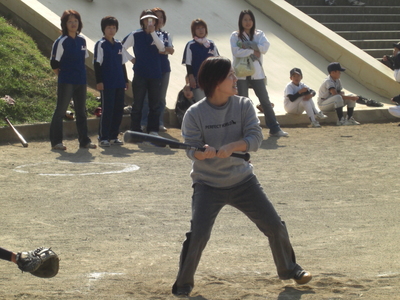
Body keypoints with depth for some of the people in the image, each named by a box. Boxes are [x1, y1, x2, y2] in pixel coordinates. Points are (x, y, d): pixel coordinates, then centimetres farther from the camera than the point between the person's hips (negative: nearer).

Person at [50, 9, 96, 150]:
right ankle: (56, 141, 2)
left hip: (81, 82, 6)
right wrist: (62, 76, -1)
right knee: (60, 111, -2)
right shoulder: (61, 42, -11)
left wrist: (81, 74, 11)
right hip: (66, 82, -6)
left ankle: (84, 140, 17)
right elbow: (54, 63, -8)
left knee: (81, 111, 11)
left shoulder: (82, 40, 7)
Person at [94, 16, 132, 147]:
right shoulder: (101, 44, -4)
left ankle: (114, 136, 14)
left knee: (118, 110, 6)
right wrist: (99, 81, -12)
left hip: (119, 83, 6)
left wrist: (125, 80, 16)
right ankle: (103, 137, 0)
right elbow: (97, 64, -7)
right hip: (107, 84, -6)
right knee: (107, 110, -5)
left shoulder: (119, 45, 13)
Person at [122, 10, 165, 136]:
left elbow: (162, 48, -11)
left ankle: (153, 130, 13)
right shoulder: (135, 35, 0)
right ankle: (135, 130, 5)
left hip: (155, 74, 3)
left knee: (155, 103, 6)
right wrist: (131, 59, -5)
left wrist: (153, 32, -16)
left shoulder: (156, 36, 8)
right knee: (138, 103, 1)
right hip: (140, 74, -3)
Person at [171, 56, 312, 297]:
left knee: (275, 226, 5)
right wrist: (202, 153, -39)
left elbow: (255, 138, -15)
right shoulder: (195, 114, -12)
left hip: (242, 180, 3)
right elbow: (191, 149, -16)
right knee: (198, 234, -18)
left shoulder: (244, 105, -6)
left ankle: (289, 269, 31)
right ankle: (184, 283, 4)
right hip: (208, 185, -3)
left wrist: (231, 147, -33)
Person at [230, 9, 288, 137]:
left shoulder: (259, 34, 7)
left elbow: (265, 47, -10)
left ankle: (274, 129, 4)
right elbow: (236, 51, -14)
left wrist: (247, 45, -15)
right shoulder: (235, 36, 1)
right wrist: (253, 51, -14)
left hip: (256, 73, 2)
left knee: (265, 101, 1)